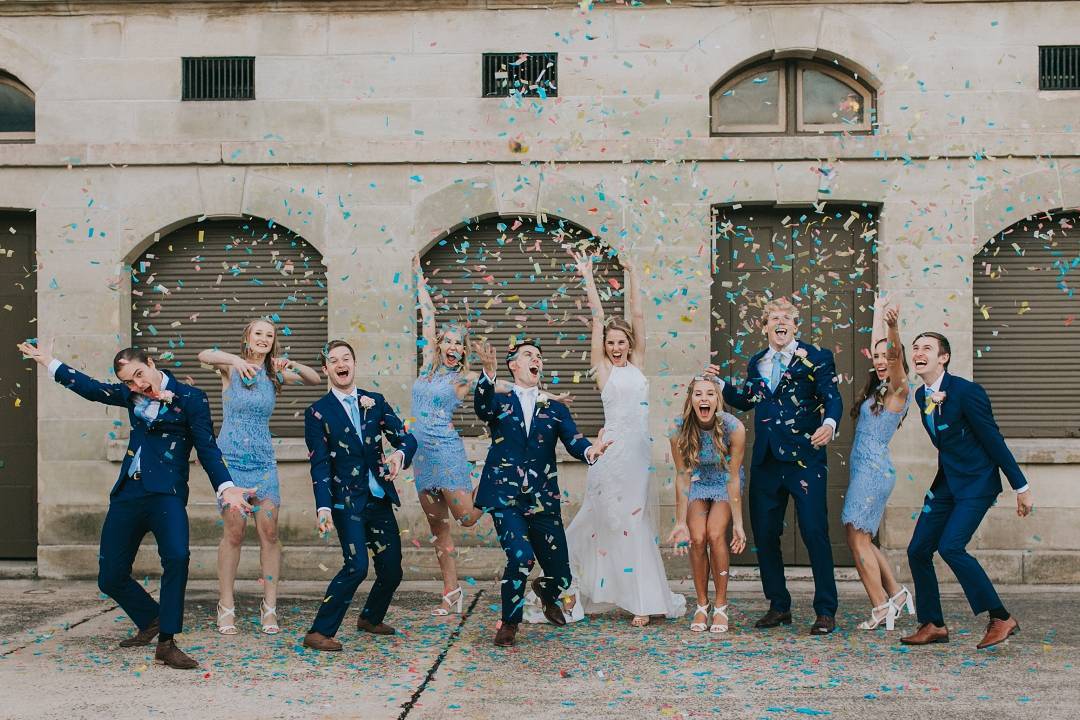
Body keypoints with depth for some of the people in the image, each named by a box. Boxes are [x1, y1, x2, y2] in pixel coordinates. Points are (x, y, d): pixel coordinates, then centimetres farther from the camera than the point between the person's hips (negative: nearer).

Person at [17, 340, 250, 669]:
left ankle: (166, 643, -22)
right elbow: (91, 387, 28)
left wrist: (226, 487, -20)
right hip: (127, 494, 6)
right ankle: (151, 620, 34)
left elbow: (207, 448, -5)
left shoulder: (190, 398, -3)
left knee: (177, 556, -32)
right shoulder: (131, 395, 12)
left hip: (166, 492, -6)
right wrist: (48, 362, 33)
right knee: (110, 577, 7)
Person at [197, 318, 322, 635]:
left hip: (263, 461, 3)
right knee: (234, 532, -6)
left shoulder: (274, 375, 9)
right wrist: (236, 360, -38)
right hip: (230, 459, -3)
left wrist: (292, 365, -16)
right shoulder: (231, 368, -1)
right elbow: (204, 355, -20)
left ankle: (269, 608, 2)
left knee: (269, 531, -4)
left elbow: (315, 380, 3)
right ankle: (226, 607, 5)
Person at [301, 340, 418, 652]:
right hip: (346, 501, -5)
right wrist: (323, 507, -18)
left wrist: (400, 454, -21)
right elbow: (320, 465, -6)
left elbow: (406, 438, 3)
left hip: (380, 499, 5)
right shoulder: (318, 412, -1)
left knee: (392, 568, 8)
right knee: (357, 566, -19)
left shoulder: (375, 402, 10)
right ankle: (319, 633, -8)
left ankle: (370, 618, 35)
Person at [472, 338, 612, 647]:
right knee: (520, 556, -25)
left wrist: (590, 451, -27)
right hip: (506, 498, -3)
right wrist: (488, 372, -38)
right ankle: (509, 622, 0)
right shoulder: (498, 401, 6)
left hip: (543, 501, 3)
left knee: (560, 575, 5)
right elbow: (481, 406, -18)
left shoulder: (555, 408, 13)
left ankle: (544, 591, 44)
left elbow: (573, 440, -3)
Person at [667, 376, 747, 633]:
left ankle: (721, 607, -7)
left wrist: (738, 523, -22)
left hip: (725, 484, -1)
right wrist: (680, 523, -18)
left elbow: (733, 478, -23)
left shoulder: (734, 428, -28)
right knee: (697, 538, -15)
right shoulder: (680, 431, -24)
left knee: (715, 534, -19)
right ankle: (702, 606, 0)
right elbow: (682, 477, -17)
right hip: (698, 483, 1)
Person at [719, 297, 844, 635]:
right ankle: (779, 607, 22)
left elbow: (832, 397, -11)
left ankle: (826, 611, 4)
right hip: (766, 461, 6)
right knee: (764, 535, 8)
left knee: (815, 533, -7)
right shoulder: (756, 363, 15)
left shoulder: (815, 358, -1)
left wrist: (829, 423, -31)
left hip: (805, 458, -6)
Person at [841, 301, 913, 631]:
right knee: (860, 539, 10)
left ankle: (881, 606, -5)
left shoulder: (898, 390, -6)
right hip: (865, 470, 9)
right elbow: (876, 346, 29)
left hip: (875, 471, -9)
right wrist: (877, 314, 38)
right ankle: (895, 592, 18)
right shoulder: (878, 389, 16)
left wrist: (893, 327, -43)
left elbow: (895, 355, -26)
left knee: (857, 537, -9)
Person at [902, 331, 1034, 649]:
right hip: (946, 482, 8)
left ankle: (1001, 618, -7)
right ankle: (933, 625, 16)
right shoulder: (921, 395, 6)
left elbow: (993, 439, -14)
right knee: (918, 550, 3)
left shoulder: (966, 391, -16)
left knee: (951, 546, -21)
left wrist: (1021, 487, -10)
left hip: (976, 483, -8)